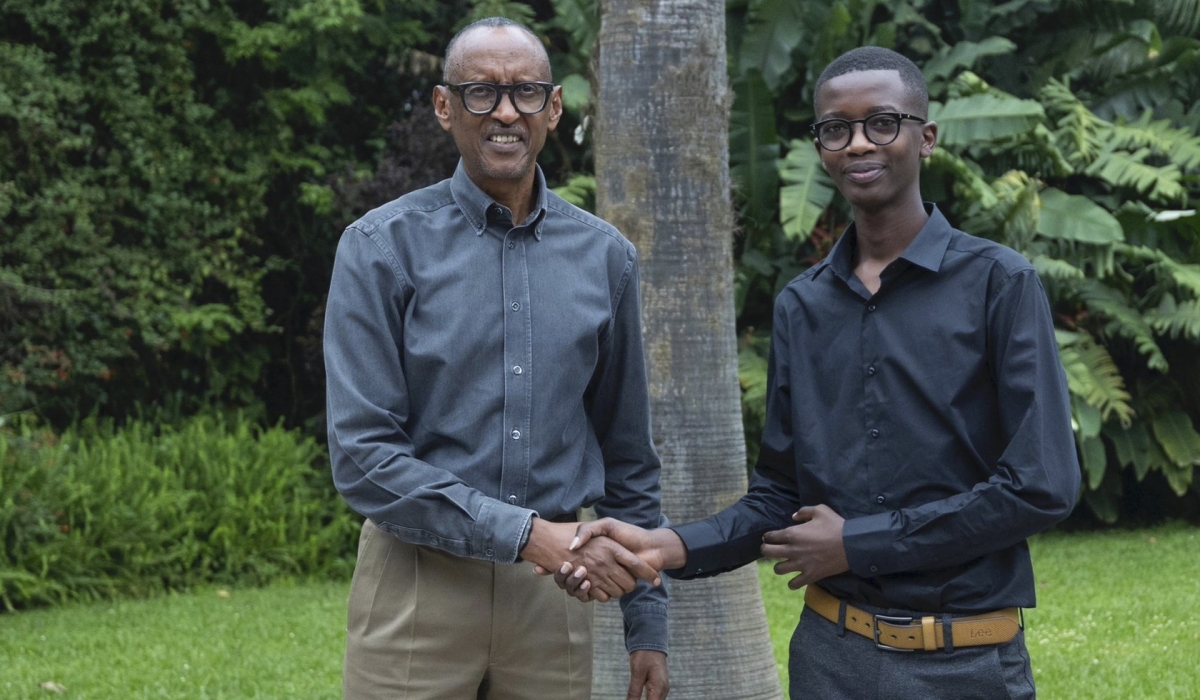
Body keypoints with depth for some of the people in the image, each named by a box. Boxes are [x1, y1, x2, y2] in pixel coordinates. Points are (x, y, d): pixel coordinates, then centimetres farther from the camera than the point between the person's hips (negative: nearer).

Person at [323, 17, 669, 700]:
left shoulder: (605, 257, 6)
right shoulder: (383, 247, -5)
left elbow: (629, 459, 12)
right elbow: (363, 456, -11)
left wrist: (648, 623, 10)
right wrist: (527, 533, -17)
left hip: (551, 593, 3)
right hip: (420, 588, -3)